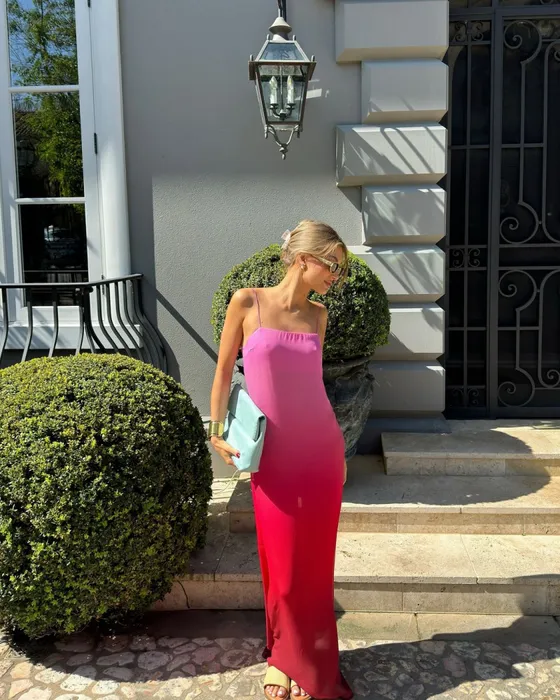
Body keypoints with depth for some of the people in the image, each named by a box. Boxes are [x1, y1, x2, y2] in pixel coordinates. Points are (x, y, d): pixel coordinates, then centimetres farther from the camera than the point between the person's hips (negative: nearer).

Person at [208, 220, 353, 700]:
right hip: (273, 454, -3)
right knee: (282, 564, 9)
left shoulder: (317, 315, 5)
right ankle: (283, 655, 35)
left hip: (320, 448, 3)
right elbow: (224, 371, 0)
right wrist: (217, 431, -5)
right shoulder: (248, 302, -6)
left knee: (315, 562, 11)